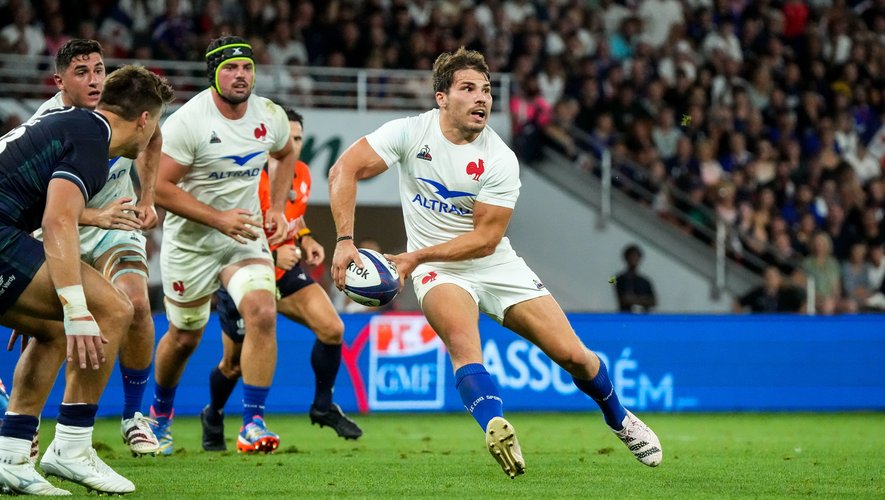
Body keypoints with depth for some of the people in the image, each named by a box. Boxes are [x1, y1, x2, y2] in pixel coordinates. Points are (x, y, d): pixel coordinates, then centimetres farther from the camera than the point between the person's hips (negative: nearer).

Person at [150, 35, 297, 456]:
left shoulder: (270, 117, -4)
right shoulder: (187, 122, -20)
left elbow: (285, 155, 19)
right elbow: (159, 185, -21)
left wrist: (277, 209, 6)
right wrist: (219, 219, -25)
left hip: (245, 235, 3)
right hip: (190, 241, -3)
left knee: (263, 313, -21)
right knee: (185, 337, 12)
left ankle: (253, 422, -17)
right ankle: (160, 413, 41)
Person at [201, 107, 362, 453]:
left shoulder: (302, 174, -1)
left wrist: (306, 240, -1)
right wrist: (272, 256, -36)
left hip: (283, 271, 6)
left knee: (332, 329, -12)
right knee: (234, 364, 6)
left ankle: (323, 407, 6)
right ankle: (213, 418, 36)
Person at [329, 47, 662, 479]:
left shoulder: (500, 160, -13)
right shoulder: (412, 132, -10)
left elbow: (485, 238, -14)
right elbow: (344, 170, -13)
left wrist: (417, 256, -20)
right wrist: (345, 240, -24)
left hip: (496, 266, 1)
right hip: (439, 270, -1)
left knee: (573, 354, -3)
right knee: (462, 338, -36)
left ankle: (620, 420, 25)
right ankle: (497, 429, -47)